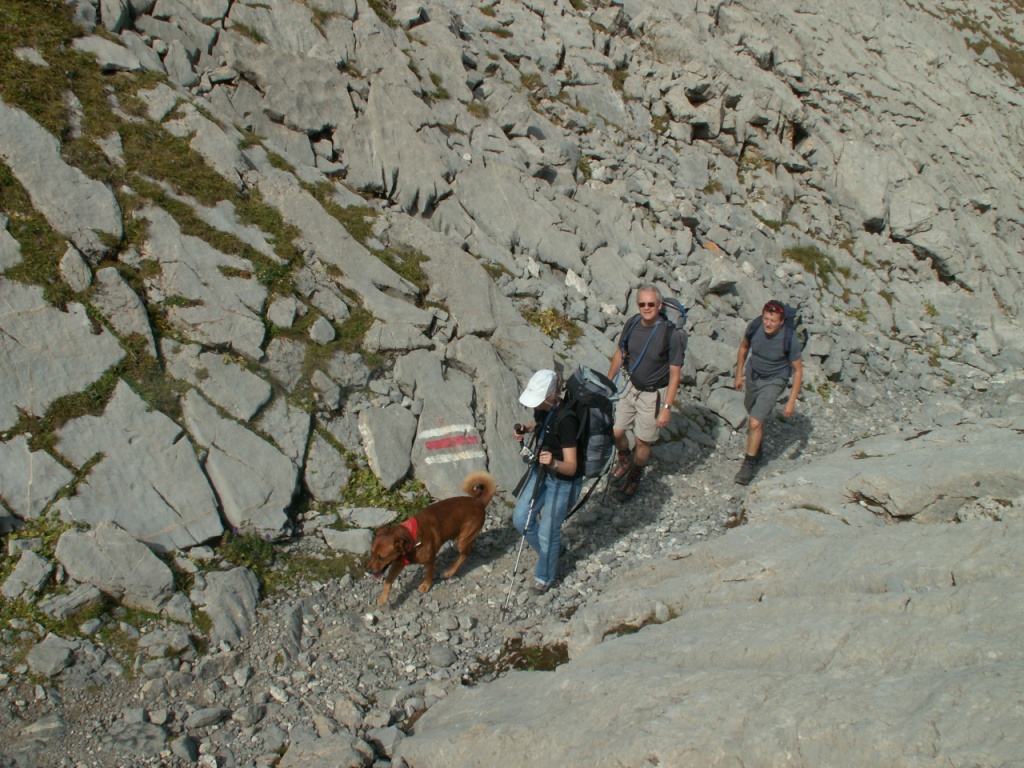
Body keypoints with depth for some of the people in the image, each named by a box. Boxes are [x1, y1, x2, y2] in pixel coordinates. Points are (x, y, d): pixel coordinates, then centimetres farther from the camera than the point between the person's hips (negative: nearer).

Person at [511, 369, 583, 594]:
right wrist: (525, 430, -4)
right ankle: (551, 550, 40)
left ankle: (545, 577, 33)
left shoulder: (565, 420, -33)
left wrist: (554, 463, -50)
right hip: (541, 472, 8)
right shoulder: (542, 407, -11)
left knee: (547, 531, 7)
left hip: (563, 482, -8)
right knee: (520, 519, 14)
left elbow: (571, 467, -30)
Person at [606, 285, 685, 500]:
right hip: (631, 387, 4)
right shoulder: (632, 325, -9)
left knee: (642, 442, 7)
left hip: (653, 394, -4)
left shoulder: (671, 335, -23)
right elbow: (620, 354, 8)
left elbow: (675, 374, -16)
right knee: (615, 432, 11)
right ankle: (625, 459, 44)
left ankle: (634, 476, 37)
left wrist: (667, 407, -17)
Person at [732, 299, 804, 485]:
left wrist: (791, 401, -16)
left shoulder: (789, 340, -28)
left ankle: (749, 463, 4)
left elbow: (798, 371, -17)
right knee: (754, 417, 22)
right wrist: (739, 375, 9)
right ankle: (757, 450, 49)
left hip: (774, 381, -4)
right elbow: (744, 348, 3)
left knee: (755, 423, -15)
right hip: (753, 375, 4)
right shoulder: (754, 326, -19)